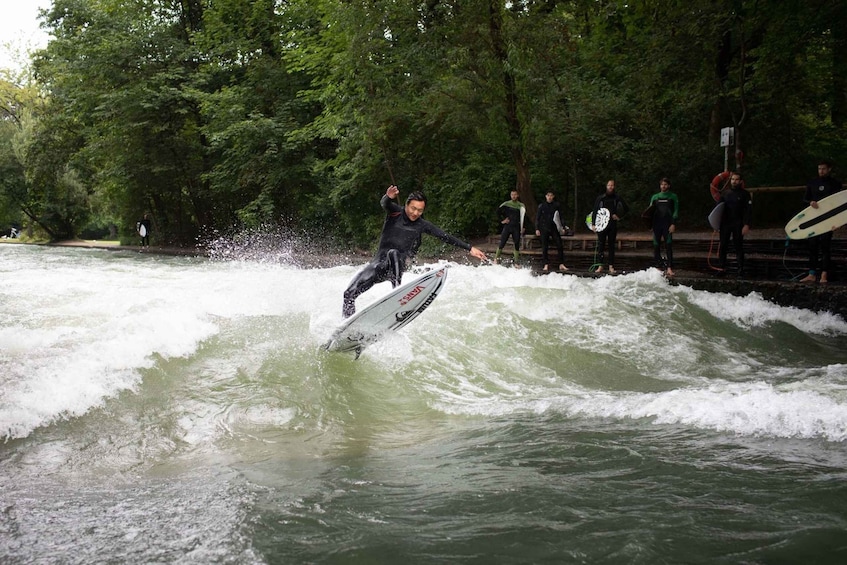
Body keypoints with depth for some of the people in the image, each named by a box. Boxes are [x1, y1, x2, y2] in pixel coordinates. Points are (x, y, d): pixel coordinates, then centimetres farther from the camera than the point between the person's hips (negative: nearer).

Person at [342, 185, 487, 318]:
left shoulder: (422, 225, 3)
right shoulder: (395, 212, 0)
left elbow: (445, 237, 4)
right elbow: (384, 204, -20)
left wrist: (469, 248, 0)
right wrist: (388, 197, -46)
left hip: (398, 264, -1)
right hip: (379, 262, 1)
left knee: (393, 253, -37)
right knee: (350, 293, -9)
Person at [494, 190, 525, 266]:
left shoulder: (521, 205, 0)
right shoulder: (506, 204, 3)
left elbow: (523, 217, -6)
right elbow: (498, 211, 13)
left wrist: (522, 228, -15)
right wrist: (502, 220, 7)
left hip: (516, 228, 0)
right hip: (507, 226, 0)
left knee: (517, 245, 2)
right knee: (502, 243, -4)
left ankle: (516, 262, 7)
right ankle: (496, 258, 7)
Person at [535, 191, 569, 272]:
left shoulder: (556, 205, 4)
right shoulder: (542, 206, 1)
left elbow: (560, 217, 9)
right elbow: (537, 218, 4)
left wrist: (562, 228, 4)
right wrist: (537, 229, -3)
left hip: (554, 228, 1)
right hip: (544, 229, -1)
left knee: (559, 245, -5)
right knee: (544, 247, 0)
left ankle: (561, 264, -1)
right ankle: (546, 265, 5)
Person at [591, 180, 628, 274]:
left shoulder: (617, 198, 5)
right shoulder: (600, 198, 5)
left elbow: (626, 209, 11)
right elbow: (595, 211, 5)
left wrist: (618, 216, -1)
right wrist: (593, 224, -3)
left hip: (613, 225, 0)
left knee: (611, 245, 3)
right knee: (601, 245, -3)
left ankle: (611, 266, 6)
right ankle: (600, 266, 1)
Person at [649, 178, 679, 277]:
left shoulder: (673, 197, 10)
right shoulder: (655, 197, 17)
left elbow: (676, 211, 4)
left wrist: (673, 224, -8)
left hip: (668, 224, -3)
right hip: (656, 224, 3)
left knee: (669, 246, -10)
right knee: (656, 246, -1)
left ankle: (669, 268, -14)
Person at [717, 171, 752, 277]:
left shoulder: (744, 194, 1)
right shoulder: (725, 193, 10)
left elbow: (748, 210, -5)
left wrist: (747, 225, -13)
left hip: (738, 225, -3)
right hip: (725, 224, 3)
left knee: (739, 246, 0)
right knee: (723, 246, 2)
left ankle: (741, 269, 2)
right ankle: (722, 267, 7)